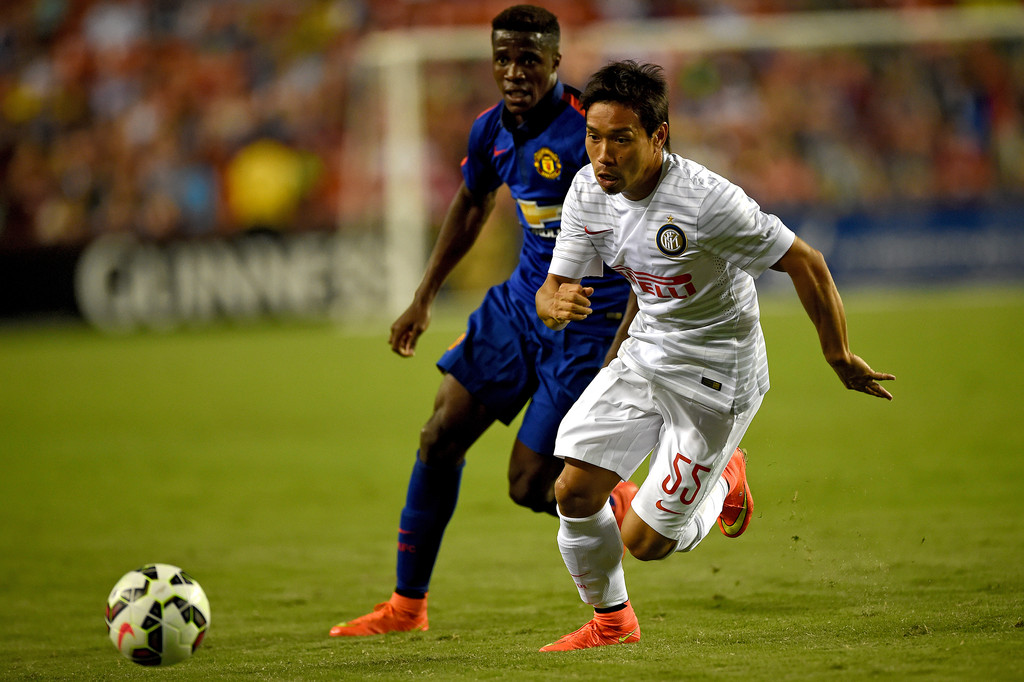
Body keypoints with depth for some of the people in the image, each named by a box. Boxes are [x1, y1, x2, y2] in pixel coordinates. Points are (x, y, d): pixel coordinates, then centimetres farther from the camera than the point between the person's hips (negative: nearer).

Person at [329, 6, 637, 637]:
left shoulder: (590, 129, -23)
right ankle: (408, 603, 19)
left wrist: (625, 345, -28)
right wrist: (424, 299, 23)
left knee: (531, 484, -10)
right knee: (441, 437, 6)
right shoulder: (492, 130, 0)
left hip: (591, 319, -7)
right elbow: (472, 205, 21)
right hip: (522, 301, 7)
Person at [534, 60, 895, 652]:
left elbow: (805, 264, -19)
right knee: (574, 492, -6)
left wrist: (840, 359, -7)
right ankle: (611, 622, 20)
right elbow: (553, 291, -1)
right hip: (645, 352, 6)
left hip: (716, 375, -6)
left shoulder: (706, 201, -29)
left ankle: (723, 481, 27)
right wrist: (557, 304, -28)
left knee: (645, 542, -7)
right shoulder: (589, 190, -9)